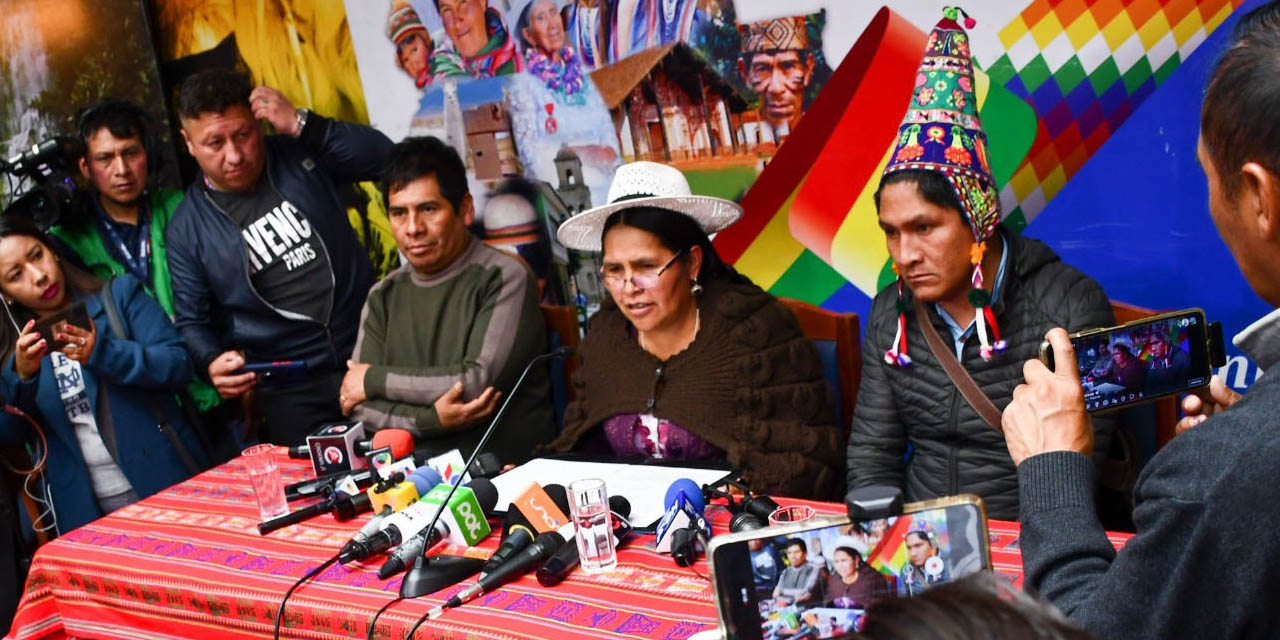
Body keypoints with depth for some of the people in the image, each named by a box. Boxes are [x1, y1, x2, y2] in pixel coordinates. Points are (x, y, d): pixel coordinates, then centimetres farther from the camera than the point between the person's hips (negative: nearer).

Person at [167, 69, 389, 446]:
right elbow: (192, 320, 3)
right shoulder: (187, 229, 2)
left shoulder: (300, 155, 3)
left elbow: (383, 158, -8)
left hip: (372, 356, 1)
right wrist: (212, 362, -19)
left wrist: (301, 125, -15)